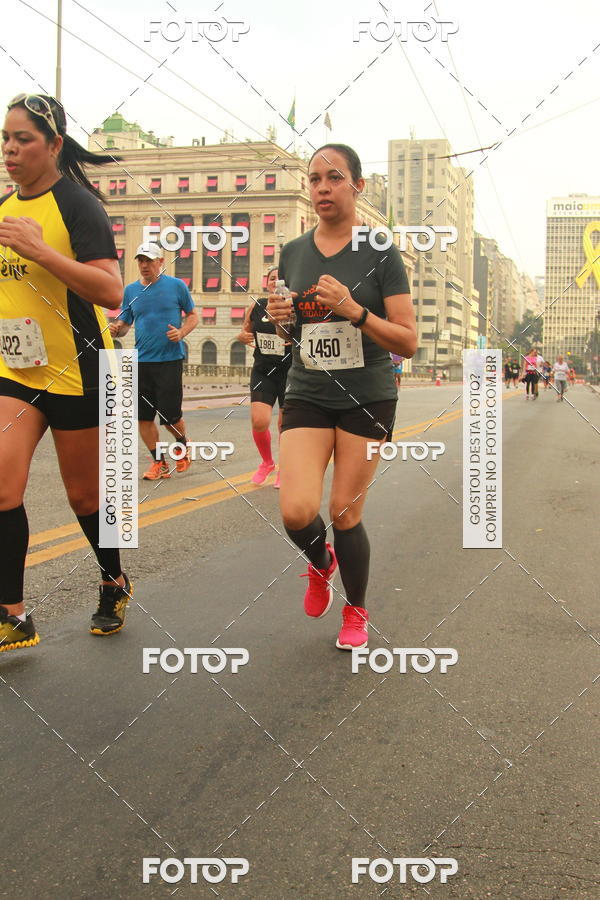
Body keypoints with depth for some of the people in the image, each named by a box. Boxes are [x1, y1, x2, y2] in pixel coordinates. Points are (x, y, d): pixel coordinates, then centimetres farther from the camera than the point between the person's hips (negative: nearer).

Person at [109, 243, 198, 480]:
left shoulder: (176, 286, 1)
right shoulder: (131, 290, 10)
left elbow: (193, 315, 8)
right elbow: (124, 323, 15)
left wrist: (181, 332, -11)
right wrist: (116, 329, -9)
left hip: (170, 360, -4)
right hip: (141, 362, 4)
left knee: (170, 415, -5)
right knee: (143, 416, 2)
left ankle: (182, 445, 27)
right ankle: (159, 462, 16)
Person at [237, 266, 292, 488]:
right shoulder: (256, 307, 2)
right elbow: (246, 331, 17)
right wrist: (242, 336, -5)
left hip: (289, 372, -2)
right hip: (263, 372, 2)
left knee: (285, 424, 5)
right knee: (259, 421, -10)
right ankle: (267, 462, 19)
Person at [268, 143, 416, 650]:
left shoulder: (381, 255, -6)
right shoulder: (292, 253, 6)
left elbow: (409, 343, -9)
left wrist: (354, 309, -23)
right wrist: (279, 318, -5)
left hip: (367, 400, -2)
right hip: (307, 398, 3)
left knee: (345, 514, 1)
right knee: (297, 512, -14)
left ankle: (357, 611, 28)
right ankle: (321, 564, 23)